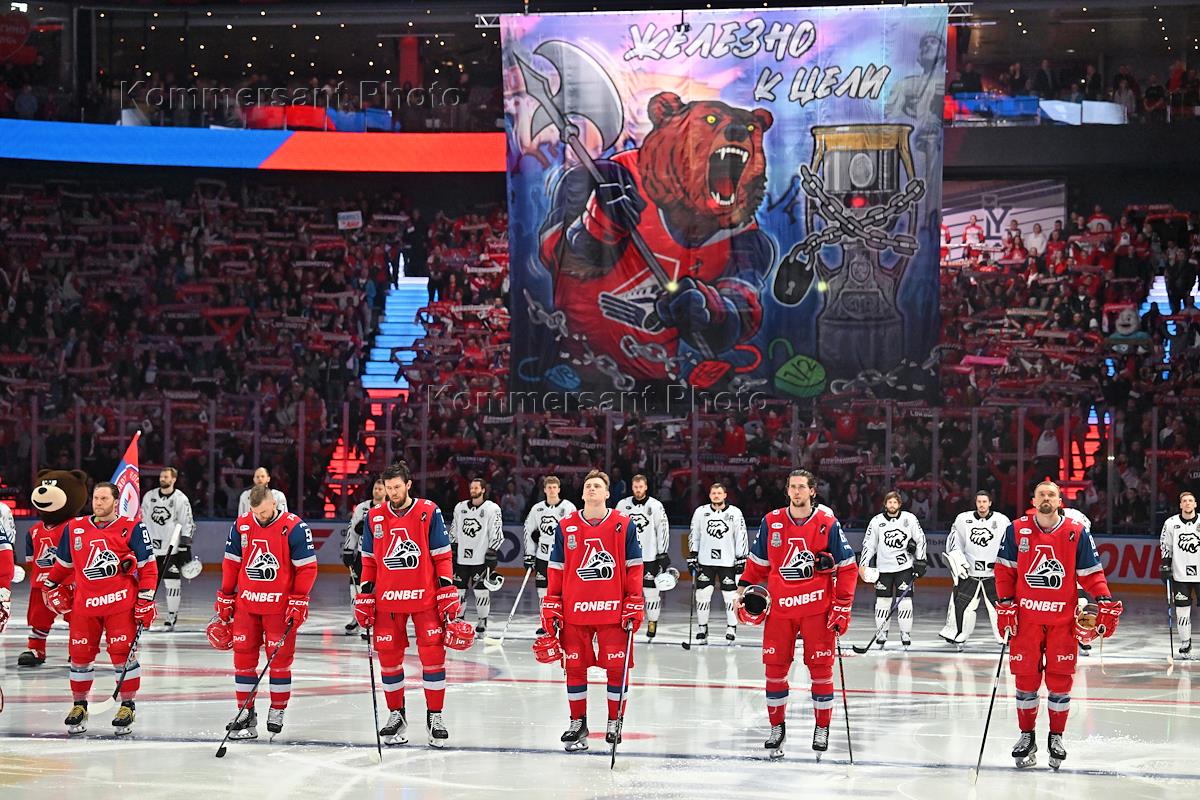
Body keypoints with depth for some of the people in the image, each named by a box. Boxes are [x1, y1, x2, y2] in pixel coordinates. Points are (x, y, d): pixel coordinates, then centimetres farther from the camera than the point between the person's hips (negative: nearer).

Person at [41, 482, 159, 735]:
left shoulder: (132, 529, -2)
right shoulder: (75, 529, 9)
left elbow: (148, 568, 0)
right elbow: (63, 563, 24)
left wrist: (146, 601, -5)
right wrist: (53, 587, 20)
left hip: (121, 602, -3)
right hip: (84, 603, 3)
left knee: (123, 654, -6)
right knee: (80, 655, 4)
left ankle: (127, 705, 7)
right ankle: (79, 706, 20)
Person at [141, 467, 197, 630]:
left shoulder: (181, 499, -4)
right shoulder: (149, 496, 8)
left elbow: (188, 524, -5)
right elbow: (142, 519, 16)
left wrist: (185, 548, -10)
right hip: (151, 546, 4)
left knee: (172, 582, -3)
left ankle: (172, 616, 6)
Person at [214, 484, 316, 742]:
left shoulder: (295, 528, -11)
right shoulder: (241, 525, 2)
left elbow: (307, 568, -7)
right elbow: (231, 563, 12)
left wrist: (298, 602, -11)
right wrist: (225, 597, 11)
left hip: (280, 606, -4)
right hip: (246, 603, 4)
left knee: (280, 659, 0)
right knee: (243, 657, 4)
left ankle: (277, 712, 13)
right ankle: (246, 713, 11)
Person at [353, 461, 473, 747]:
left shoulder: (429, 513, -3)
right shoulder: (374, 517, 5)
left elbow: (442, 557, -1)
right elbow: (369, 562, 12)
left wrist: (448, 596, -6)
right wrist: (364, 599, 7)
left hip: (425, 597, -2)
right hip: (388, 600, 2)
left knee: (432, 655, -5)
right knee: (389, 657, 4)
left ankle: (435, 716, 5)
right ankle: (396, 715, 18)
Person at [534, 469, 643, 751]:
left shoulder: (624, 526, 1)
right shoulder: (566, 527, 6)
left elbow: (634, 569, 2)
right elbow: (556, 570, 8)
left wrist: (634, 606, -3)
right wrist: (551, 609, 4)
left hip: (613, 610, -1)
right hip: (575, 610, 1)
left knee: (617, 667, 0)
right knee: (575, 667, 5)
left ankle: (615, 722, 13)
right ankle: (577, 723, 16)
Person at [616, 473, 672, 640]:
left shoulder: (656, 506, -3)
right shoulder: (623, 505, 6)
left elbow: (663, 529, -3)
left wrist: (663, 554, -6)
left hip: (649, 556, -3)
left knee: (651, 590, -2)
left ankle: (652, 624, 9)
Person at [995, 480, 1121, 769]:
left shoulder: (1077, 533, 0)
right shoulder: (1016, 530, 1)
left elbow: (1091, 573, 3)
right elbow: (1005, 570, 5)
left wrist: (1105, 604, -8)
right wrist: (1005, 604, -3)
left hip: (1062, 618, 0)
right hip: (1026, 615, 0)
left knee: (1060, 678, 1)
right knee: (1026, 677, 3)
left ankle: (1056, 737, 16)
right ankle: (1027, 736, 16)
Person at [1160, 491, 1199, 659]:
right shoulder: (1171, 524, 2)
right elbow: (1165, 546, 10)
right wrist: (1165, 564, 1)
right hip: (1180, 574, 0)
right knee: (1182, 610, 0)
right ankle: (1185, 645, 9)